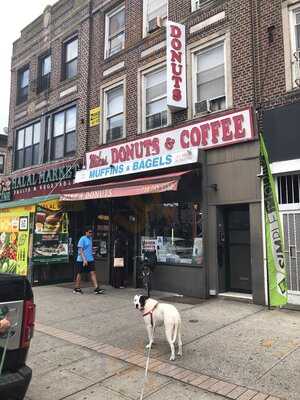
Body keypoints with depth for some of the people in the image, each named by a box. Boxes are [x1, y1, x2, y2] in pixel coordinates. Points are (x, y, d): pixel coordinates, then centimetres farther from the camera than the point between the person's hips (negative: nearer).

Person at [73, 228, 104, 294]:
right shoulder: (82, 239, -12)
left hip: (90, 259, 6)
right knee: (79, 273, 8)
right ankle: (77, 288, 21)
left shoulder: (90, 238, 12)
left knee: (92, 273, -3)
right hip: (82, 260, -6)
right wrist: (84, 260, -23)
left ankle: (96, 288, -7)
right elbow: (80, 250, -17)